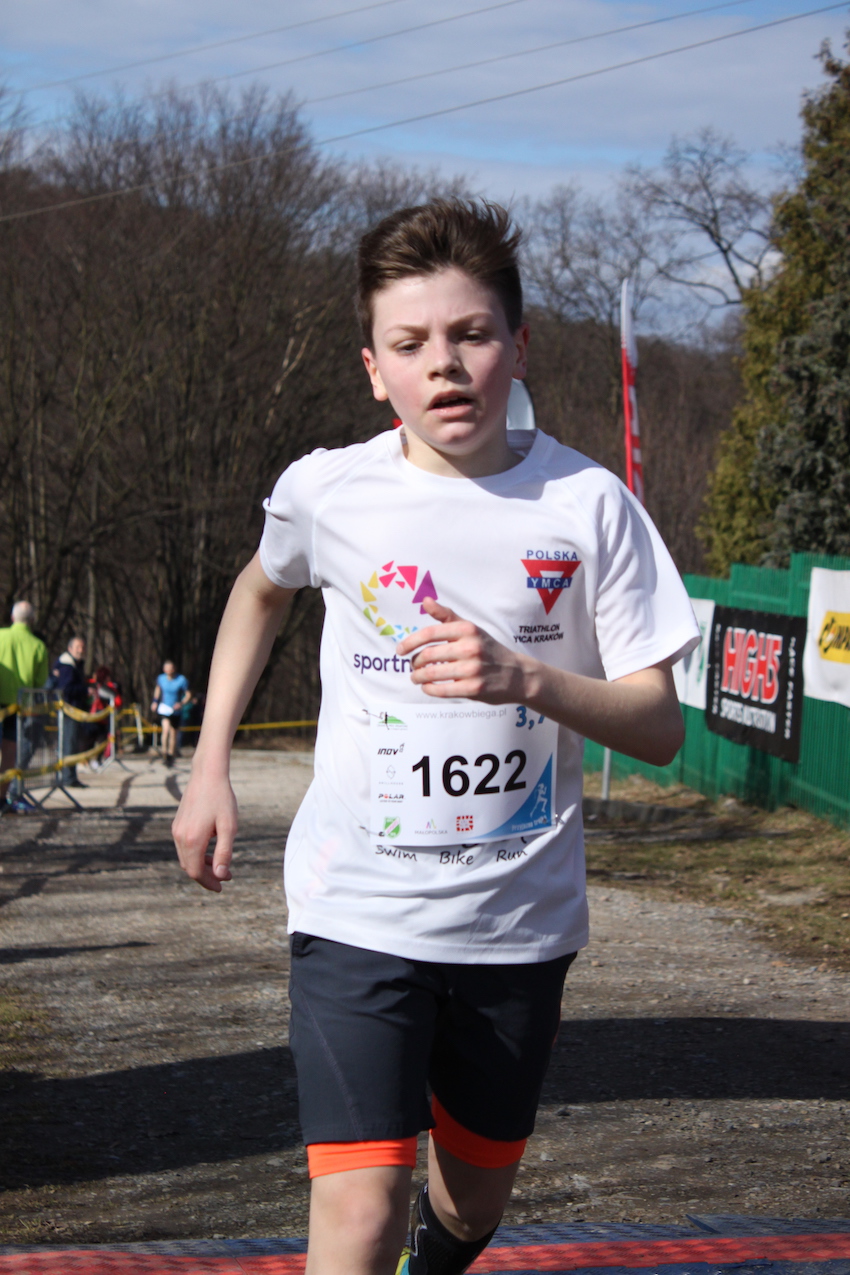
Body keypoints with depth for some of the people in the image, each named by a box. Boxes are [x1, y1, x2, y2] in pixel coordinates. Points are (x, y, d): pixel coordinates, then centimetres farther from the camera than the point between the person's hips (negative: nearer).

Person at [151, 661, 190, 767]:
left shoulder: (181, 680, -11)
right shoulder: (161, 678, -3)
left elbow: (188, 694, -4)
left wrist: (181, 703, -21)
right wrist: (155, 701, 12)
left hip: (176, 711, 0)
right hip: (163, 709, 0)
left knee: (173, 734, 10)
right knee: (165, 729, -23)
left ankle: (171, 755, 26)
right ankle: (164, 753, -14)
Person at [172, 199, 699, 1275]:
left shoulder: (588, 504, -8)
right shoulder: (325, 491, -6)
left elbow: (659, 728, -9)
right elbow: (261, 591, 19)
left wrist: (524, 678, -27)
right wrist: (209, 764, 13)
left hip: (521, 918, 2)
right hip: (358, 911, -1)